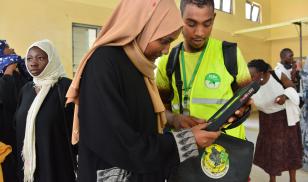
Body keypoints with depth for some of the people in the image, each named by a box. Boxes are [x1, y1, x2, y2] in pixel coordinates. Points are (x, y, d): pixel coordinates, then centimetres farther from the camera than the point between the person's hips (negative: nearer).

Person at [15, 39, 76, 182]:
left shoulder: (66, 86, -14)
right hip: (28, 165, 6)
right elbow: (19, 128, 12)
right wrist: (21, 164, 10)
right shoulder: (26, 89, 6)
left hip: (57, 165, -6)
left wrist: (78, 166, -17)